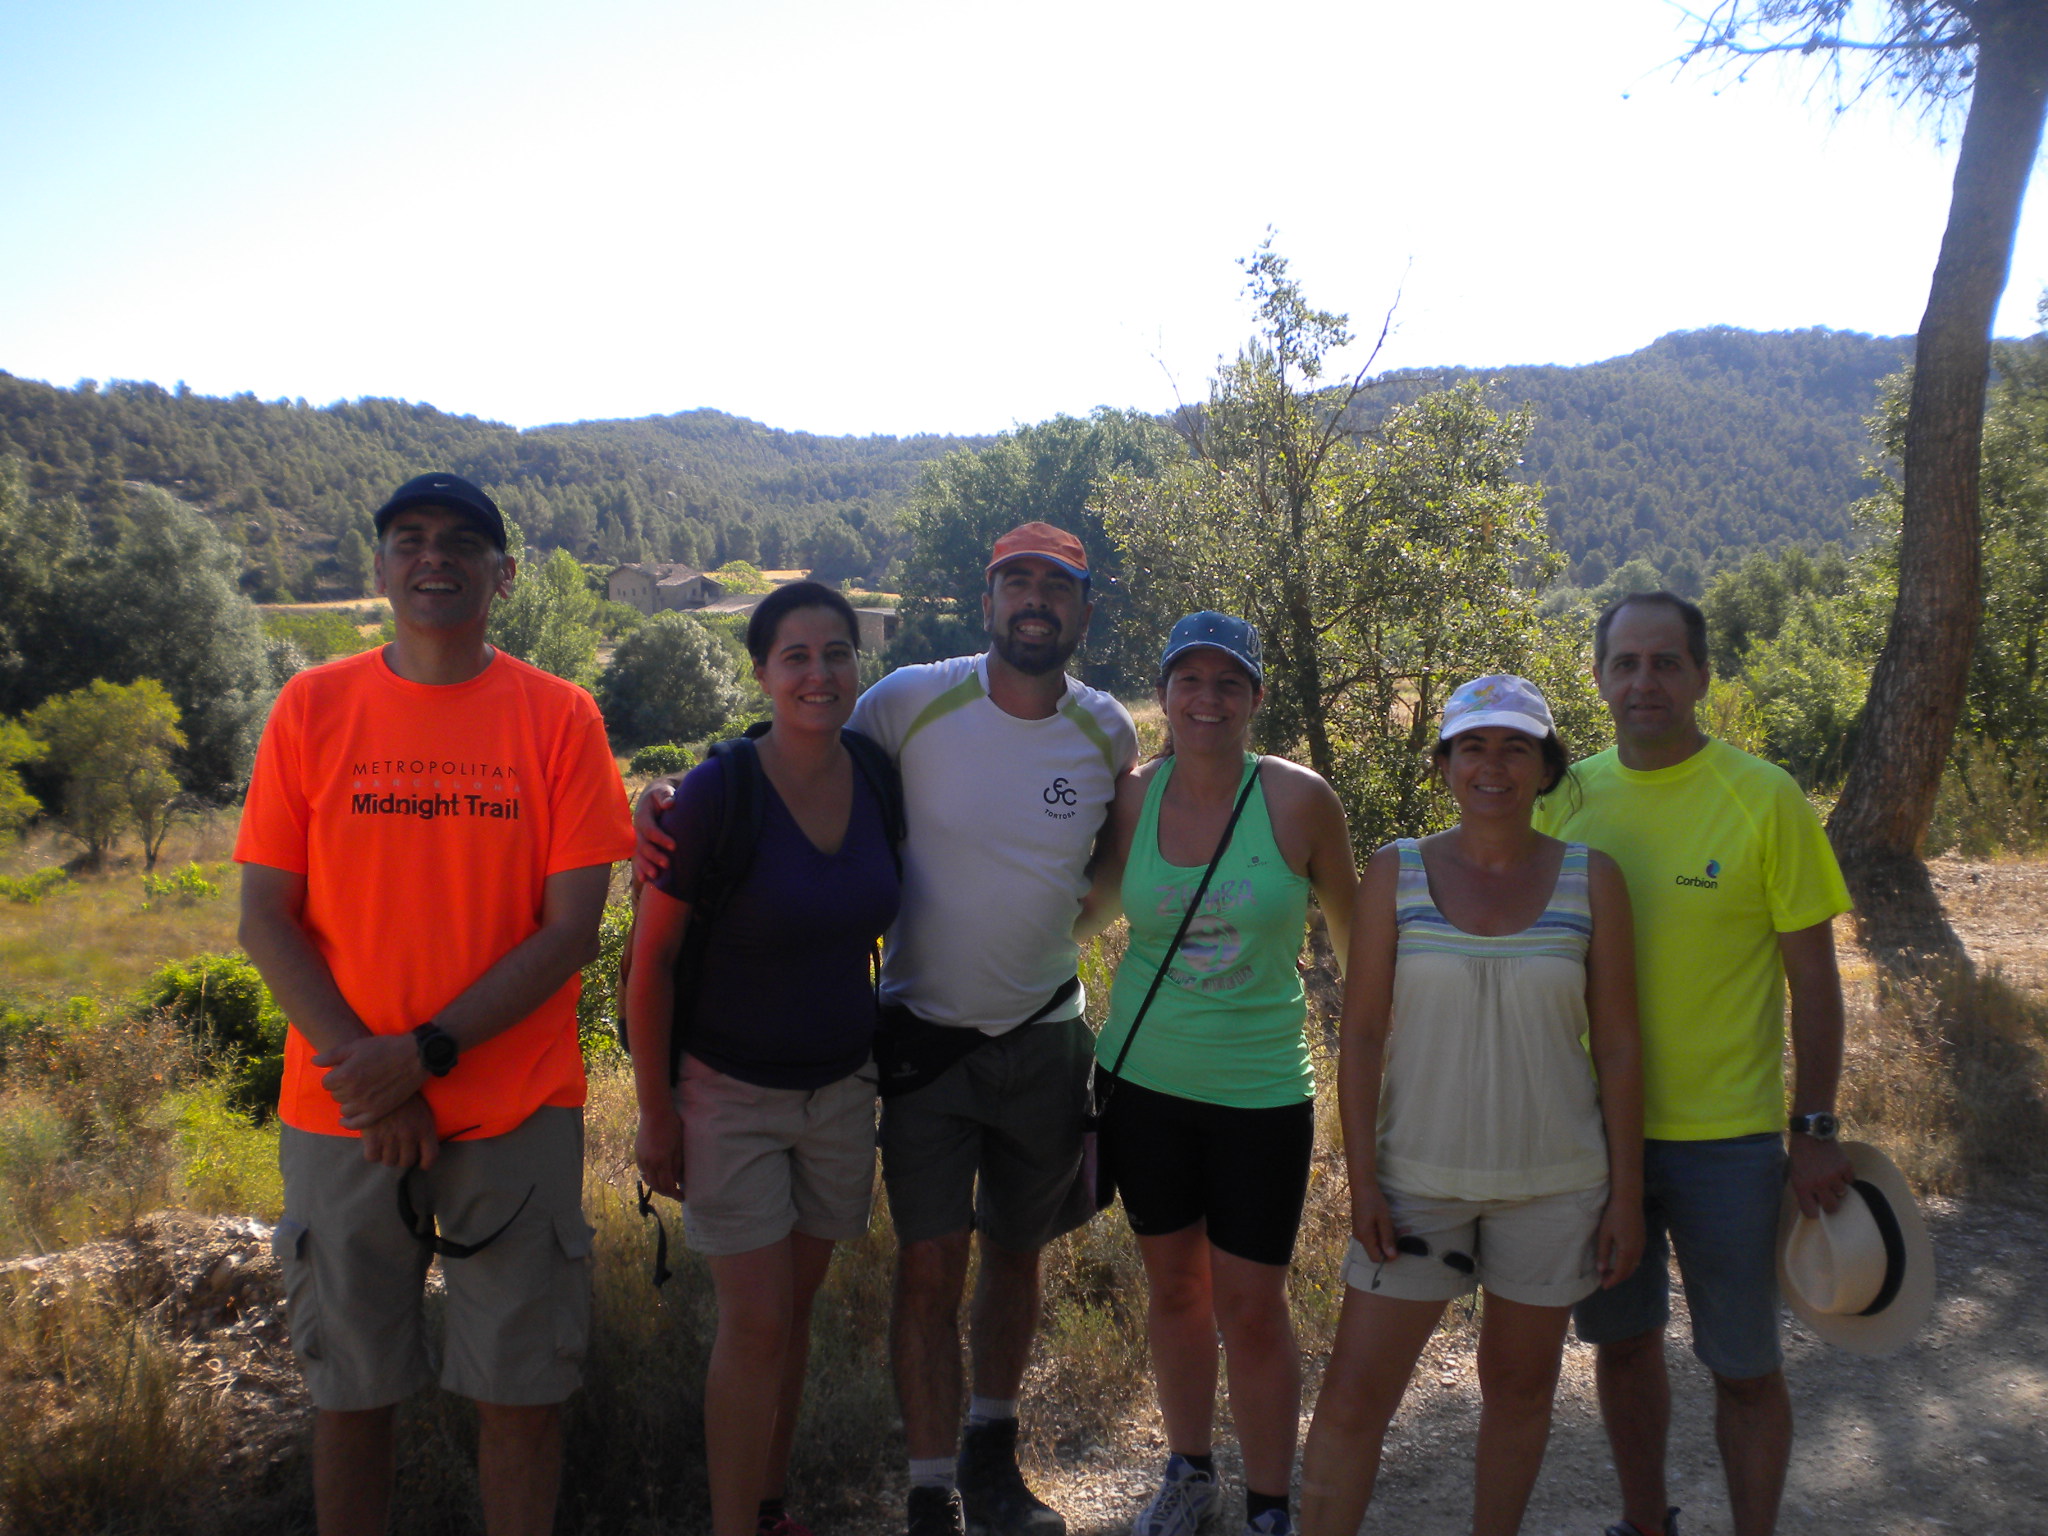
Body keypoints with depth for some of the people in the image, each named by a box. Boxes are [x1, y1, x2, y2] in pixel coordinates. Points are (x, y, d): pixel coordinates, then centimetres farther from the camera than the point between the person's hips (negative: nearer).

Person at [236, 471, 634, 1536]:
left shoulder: (558, 717, -3)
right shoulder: (313, 707, 1)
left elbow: (572, 929, -7)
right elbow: (264, 921, 0)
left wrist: (427, 1052, -14)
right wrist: (363, 1073, -11)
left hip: (516, 1112, -1)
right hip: (342, 1114, 1)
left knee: (520, 1390, 8)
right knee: (350, 1387, 13)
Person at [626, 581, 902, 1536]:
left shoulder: (877, 781, -5)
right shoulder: (718, 792, -19)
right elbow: (651, 960, -12)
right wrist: (655, 1114, -9)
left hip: (842, 1088, 4)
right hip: (731, 1092, -4)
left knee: (795, 1307, 16)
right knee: (756, 1323, -1)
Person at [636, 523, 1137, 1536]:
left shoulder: (1108, 732, -2)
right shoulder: (910, 702, -12)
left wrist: (1057, 918, -1)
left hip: (1044, 1034, 3)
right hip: (924, 1032, -3)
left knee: (1015, 1254, 17)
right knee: (930, 1266, -1)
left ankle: (992, 1454, 39)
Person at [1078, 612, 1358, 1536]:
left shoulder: (1299, 800, -11)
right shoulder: (1133, 800, -3)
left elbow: (1353, 932, 2)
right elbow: (1092, 911, 13)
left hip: (1261, 1091, -3)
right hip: (1144, 1080, 3)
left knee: (1251, 1306, 4)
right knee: (1173, 1286, 17)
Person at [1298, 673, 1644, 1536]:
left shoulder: (1590, 880, -3)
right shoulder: (1397, 873, -4)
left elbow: (1616, 1045, 0)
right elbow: (1361, 1035, -3)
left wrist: (1627, 1191, -1)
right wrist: (1362, 1181, -7)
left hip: (1555, 1182, 1)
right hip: (1417, 1179, 0)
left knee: (1519, 1385, 16)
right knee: (1353, 1398, 0)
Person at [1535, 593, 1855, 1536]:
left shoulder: (1764, 798, -10)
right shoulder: (1568, 796, 0)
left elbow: (1812, 975, -6)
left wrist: (1818, 1131, -7)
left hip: (1727, 1138, -3)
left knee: (1744, 1368, 9)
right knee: (1622, 1343, 18)